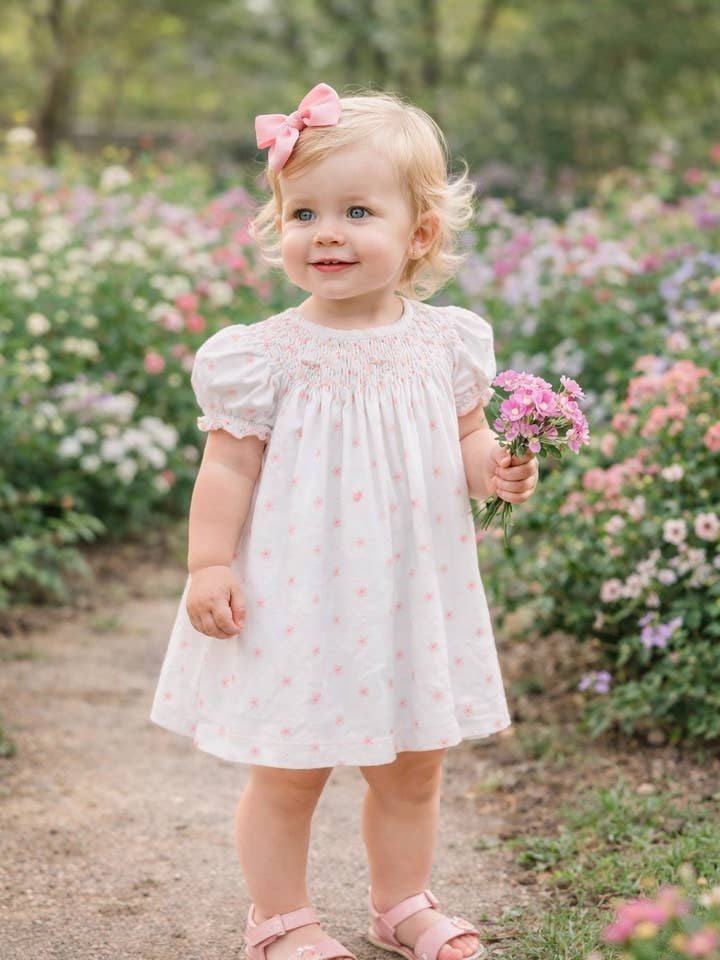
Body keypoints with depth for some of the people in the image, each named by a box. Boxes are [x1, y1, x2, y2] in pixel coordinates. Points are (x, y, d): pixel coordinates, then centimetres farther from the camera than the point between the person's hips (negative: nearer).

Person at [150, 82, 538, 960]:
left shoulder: (445, 342, -1)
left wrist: (495, 469, -11)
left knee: (414, 768, 18)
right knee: (286, 774, 8)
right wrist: (209, 563, -13)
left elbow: (463, 439, 9)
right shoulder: (265, 356, -11)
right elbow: (229, 466, -7)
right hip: (297, 603, -3)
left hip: (411, 598, 4)